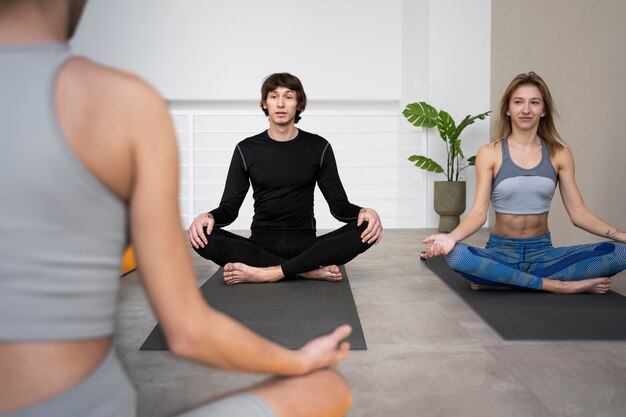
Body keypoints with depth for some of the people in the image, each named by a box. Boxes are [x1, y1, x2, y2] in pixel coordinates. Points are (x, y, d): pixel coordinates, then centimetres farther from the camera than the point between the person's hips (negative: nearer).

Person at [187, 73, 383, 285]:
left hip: (305, 246, 0)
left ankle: (268, 273, -32)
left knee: (365, 230, -26)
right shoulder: (247, 150, 5)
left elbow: (339, 205, 3)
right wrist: (210, 216, -20)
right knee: (202, 236, -28)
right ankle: (310, 270, -28)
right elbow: (230, 206, 3)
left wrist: (363, 211, -20)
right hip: (260, 245, 1)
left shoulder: (318, 148, 3)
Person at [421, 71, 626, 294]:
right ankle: (562, 285, -23)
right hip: (501, 253, -2)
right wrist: (451, 237, -28)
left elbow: (579, 213, 3)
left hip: (543, 253, 3)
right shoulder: (490, 154, -2)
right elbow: (478, 212, -8)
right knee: (455, 255, -35)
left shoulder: (560, 154, 4)